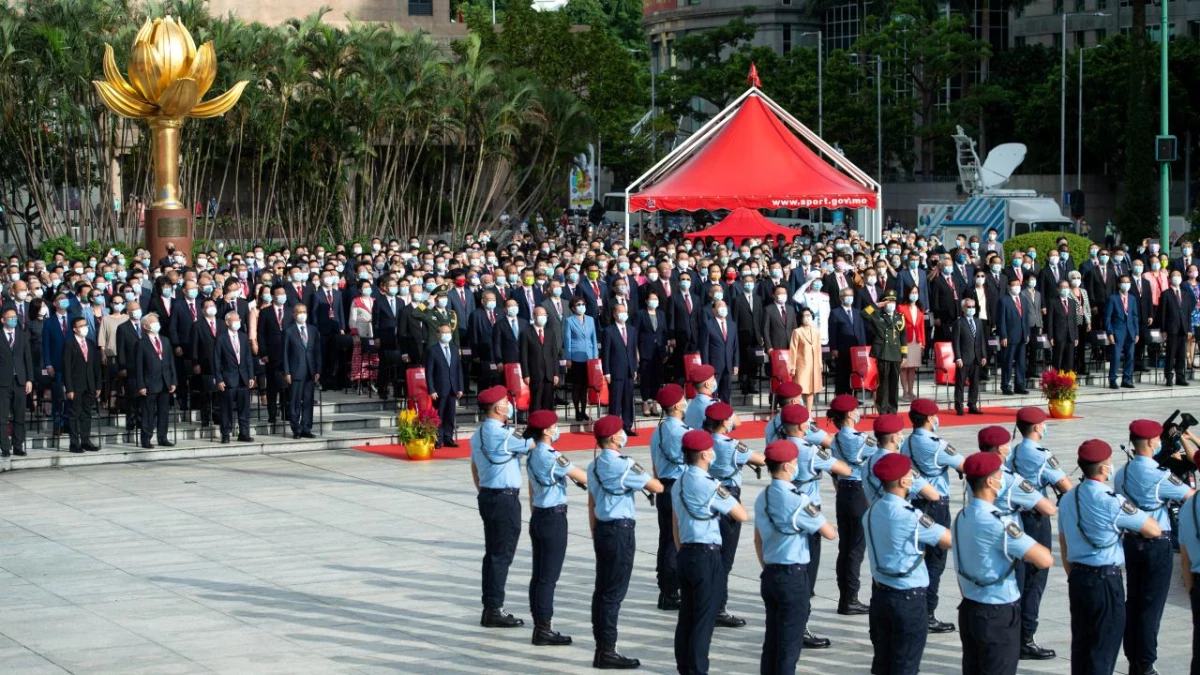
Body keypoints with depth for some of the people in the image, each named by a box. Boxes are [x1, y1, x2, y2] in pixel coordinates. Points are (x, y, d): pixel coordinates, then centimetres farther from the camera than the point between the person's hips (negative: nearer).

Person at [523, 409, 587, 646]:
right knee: (549, 576, -3)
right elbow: (583, 478, -18)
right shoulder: (553, 457, -18)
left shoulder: (532, 456, 9)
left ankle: (539, 625, 16)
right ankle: (544, 629, 0)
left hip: (538, 518, 9)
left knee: (538, 574, 11)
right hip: (554, 519, -9)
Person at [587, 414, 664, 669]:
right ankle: (607, 652, -4)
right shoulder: (624, 466, -15)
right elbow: (657, 487, -12)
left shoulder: (594, 466, 11)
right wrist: (645, 477, 9)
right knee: (614, 593, -5)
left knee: (601, 590, 10)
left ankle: (601, 647, 15)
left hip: (602, 530, 9)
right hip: (620, 532, -9)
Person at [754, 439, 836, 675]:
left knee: (771, 640, 13)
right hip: (794, 576, -8)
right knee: (789, 645, -2)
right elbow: (830, 533, -13)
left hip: (769, 575, 8)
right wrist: (815, 521, 7)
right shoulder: (797, 501, -18)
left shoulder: (762, 498, 7)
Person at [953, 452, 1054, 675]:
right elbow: (1045, 560, -25)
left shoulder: (961, 517, 5)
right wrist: (1030, 547, -4)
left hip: (968, 610, 8)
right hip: (999, 615, -8)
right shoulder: (996, 523, -22)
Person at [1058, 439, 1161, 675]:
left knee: (1080, 641, 15)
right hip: (1106, 579, -7)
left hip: (1077, 577, 7)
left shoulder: (1067, 499, 6)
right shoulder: (1111, 502, -17)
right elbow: (1154, 530, -11)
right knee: (1104, 647, 0)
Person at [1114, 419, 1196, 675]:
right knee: (1152, 605, -2)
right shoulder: (1160, 476, -17)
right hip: (1157, 544, -7)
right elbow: (1191, 496, -10)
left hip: (1131, 542, 7)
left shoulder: (1121, 474, 5)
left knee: (1132, 601, 12)